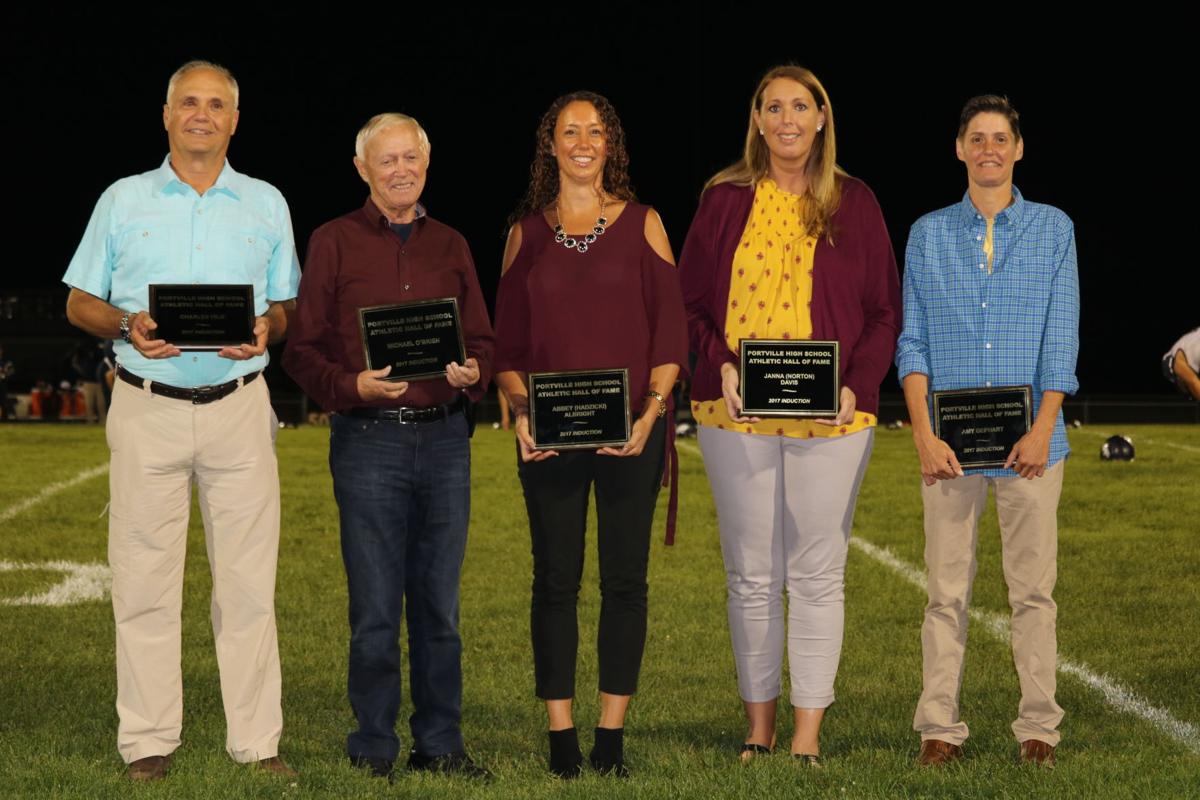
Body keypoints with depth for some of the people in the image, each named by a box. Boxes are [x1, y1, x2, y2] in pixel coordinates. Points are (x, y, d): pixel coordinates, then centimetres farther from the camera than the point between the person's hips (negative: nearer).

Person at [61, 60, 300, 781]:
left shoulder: (266, 205, 12)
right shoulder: (123, 201, 10)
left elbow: (290, 309, 14)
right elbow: (81, 303, 11)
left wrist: (267, 329, -9)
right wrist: (127, 325, -9)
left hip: (239, 405, 0)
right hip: (147, 407, 0)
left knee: (249, 581, -1)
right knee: (145, 581, -2)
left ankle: (258, 742, 4)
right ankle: (149, 743, 4)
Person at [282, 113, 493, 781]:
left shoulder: (450, 245, 15)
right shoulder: (334, 243, 4)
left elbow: (481, 338, 16)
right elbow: (303, 350, 0)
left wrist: (473, 373, -6)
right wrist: (353, 386, -17)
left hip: (445, 435, 3)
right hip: (369, 438, -3)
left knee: (440, 601, 8)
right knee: (376, 606, -1)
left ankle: (440, 742, 17)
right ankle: (374, 748, 10)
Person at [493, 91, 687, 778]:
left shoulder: (642, 224, 6)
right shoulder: (527, 230, 10)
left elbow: (671, 332, 2)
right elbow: (508, 341, 10)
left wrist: (650, 412, -10)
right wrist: (521, 412, -6)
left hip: (631, 432, -1)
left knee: (625, 579, 2)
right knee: (556, 579, 2)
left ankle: (612, 739, 9)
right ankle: (562, 739, 8)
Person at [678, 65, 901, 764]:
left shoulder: (854, 203, 6)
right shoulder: (725, 200, 7)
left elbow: (885, 312, 5)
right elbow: (692, 300, 8)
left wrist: (856, 385, -9)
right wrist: (720, 364, -9)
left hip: (831, 416, -1)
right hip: (738, 415, 1)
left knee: (818, 574, 0)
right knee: (752, 575, 6)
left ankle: (808, 734, 6)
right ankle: (759, 726, 15)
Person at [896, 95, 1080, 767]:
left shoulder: (1053, 230, 7)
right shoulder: (929, 234, 9)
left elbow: (1062, 340, 2)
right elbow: (913, 341, 5)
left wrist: (1043, 429, -9)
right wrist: (924, 435, -5)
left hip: (1030, 441, -1)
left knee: (1034, 588, 2)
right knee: (947, 590, 1)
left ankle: (1039, 726, 8)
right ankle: (940, 726, 6)